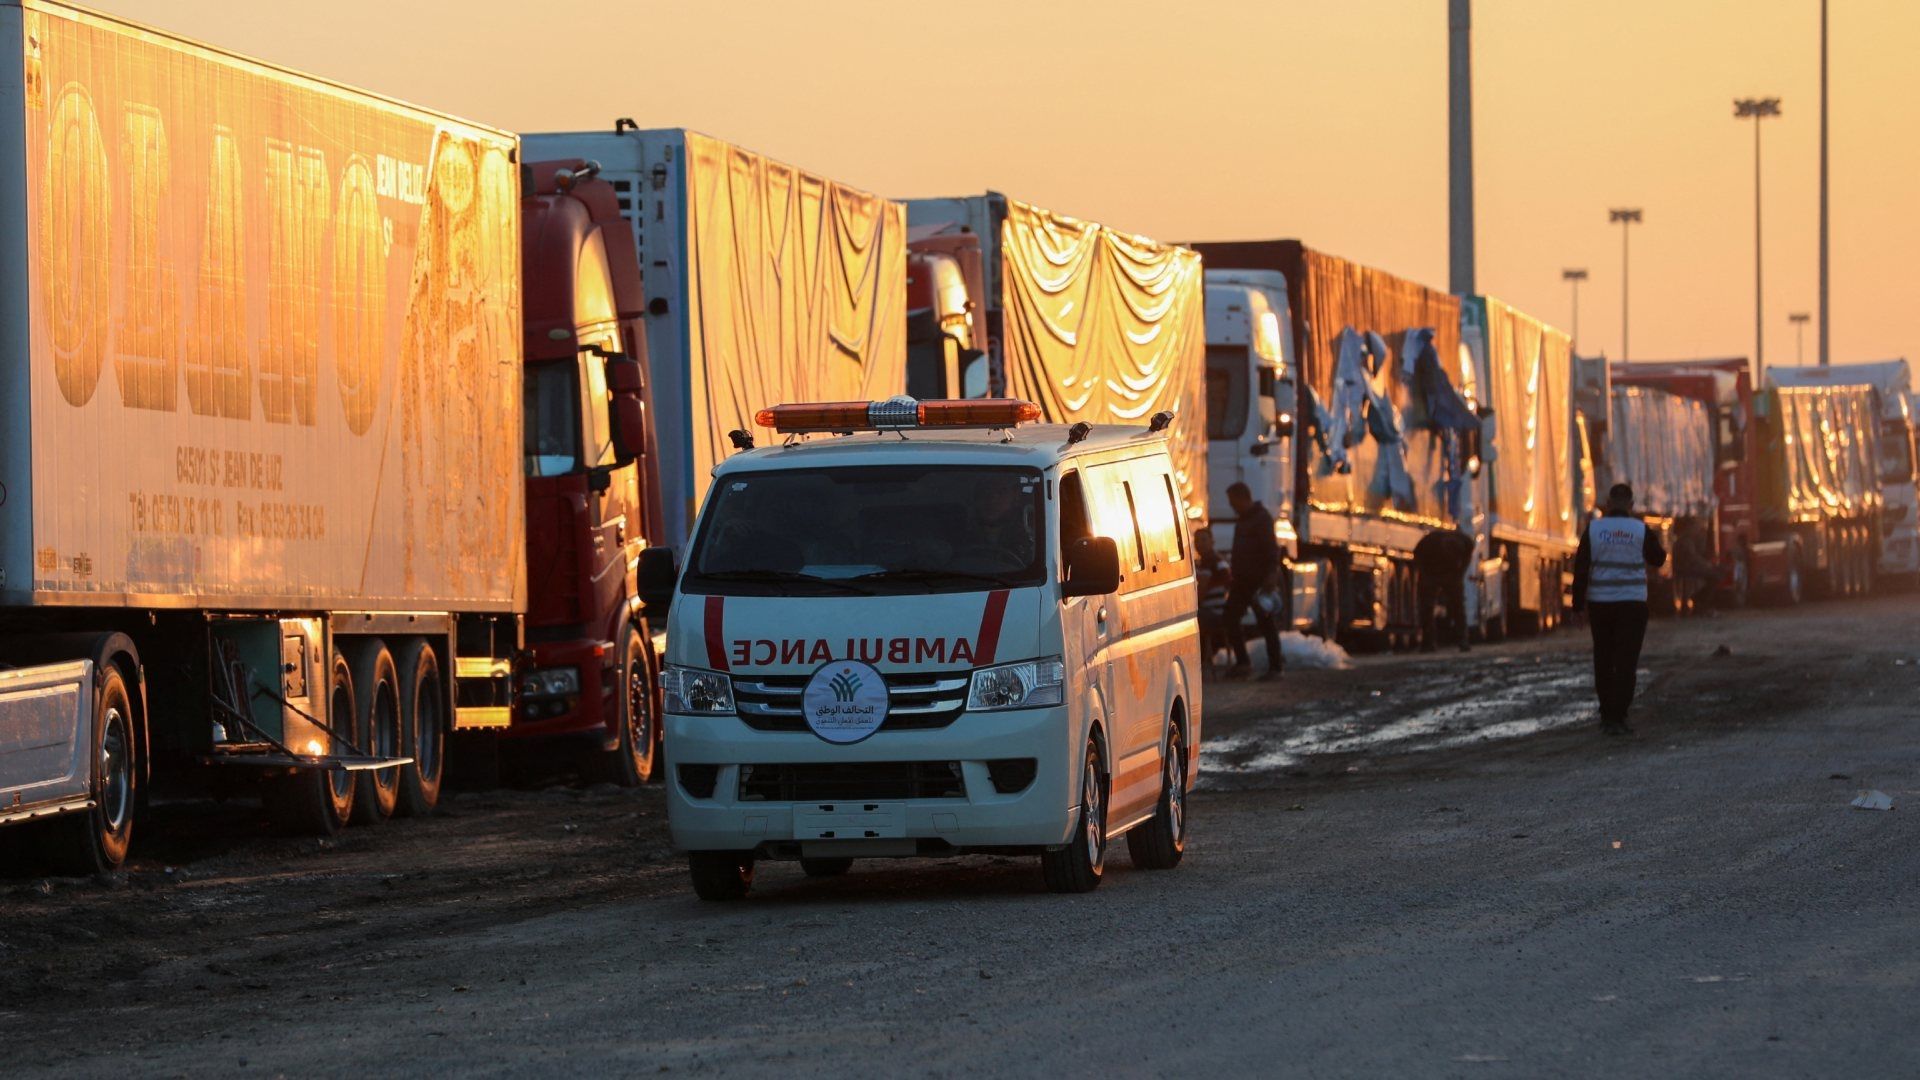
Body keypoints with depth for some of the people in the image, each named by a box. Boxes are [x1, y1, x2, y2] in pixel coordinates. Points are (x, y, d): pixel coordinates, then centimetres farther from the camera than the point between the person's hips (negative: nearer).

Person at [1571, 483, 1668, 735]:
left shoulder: (1593, 529, -2)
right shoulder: (1641, 530, -5)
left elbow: (1581, 570, -3)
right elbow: (1658, 559, 9)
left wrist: (1579, 605, 2)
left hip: (1600, 603, 2)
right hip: (1632, 602, -2)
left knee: (1603, 660, 14)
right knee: (1626, 662, -2)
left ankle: (1607, 715, 20)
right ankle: (1617, 718, -10)